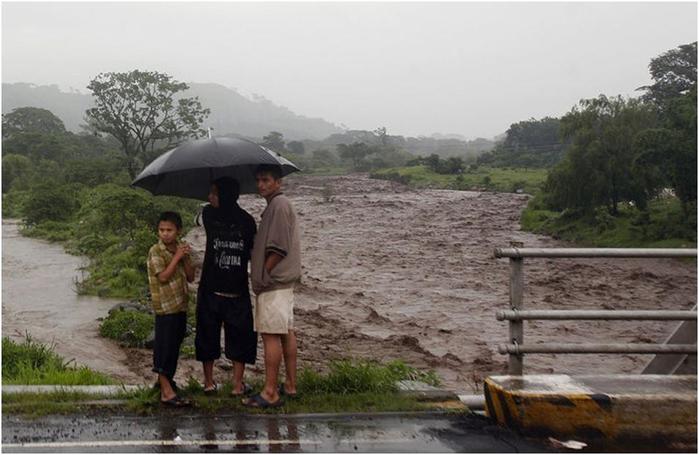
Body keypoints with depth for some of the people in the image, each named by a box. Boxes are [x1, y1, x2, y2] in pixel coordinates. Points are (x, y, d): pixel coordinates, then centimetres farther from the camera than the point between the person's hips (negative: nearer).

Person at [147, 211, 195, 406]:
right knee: (165, 347, -7)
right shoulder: (156, 251, -8)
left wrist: (185, 258, -7)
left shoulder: (181, 248, 10)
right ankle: (166, 392, -8)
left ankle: (165, 379, 32)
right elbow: (163, 277, -19)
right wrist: (177, 257, -16)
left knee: (175, 345, 15)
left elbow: (191, 277, 7)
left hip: (181, 305, 7)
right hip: (165, 307, -7)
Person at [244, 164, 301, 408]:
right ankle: (290, 385, 20)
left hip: (274, 282, -10)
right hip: (283, 280, 10)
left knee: (270, 334, -8)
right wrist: (262, 275, 17)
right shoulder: (278, 204, 18)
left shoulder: (279, 205, -14)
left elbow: (278, 248, -20)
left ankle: (270, 393, -4)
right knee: (286, 332, 13)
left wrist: (263, 275, -14)